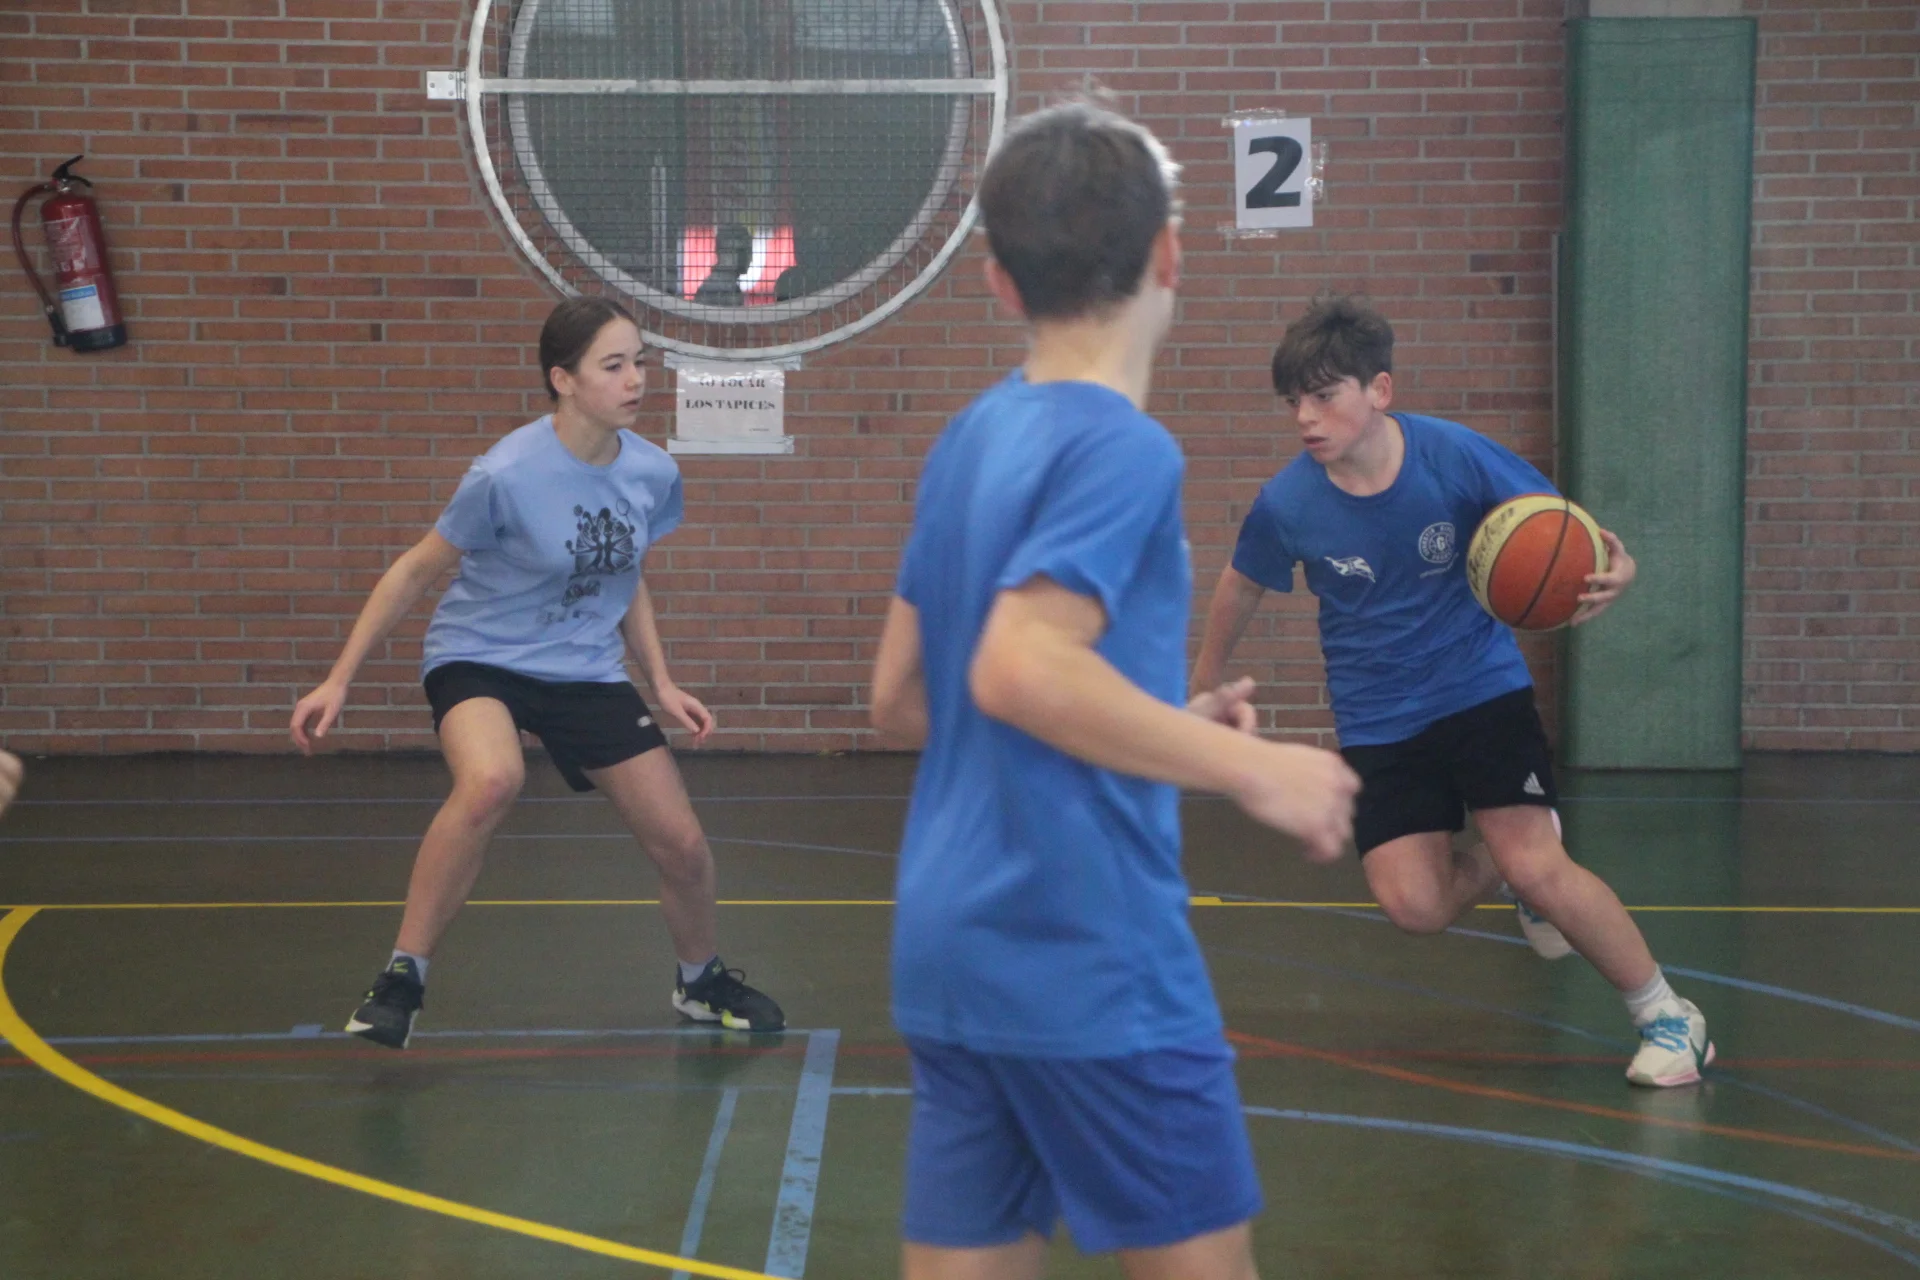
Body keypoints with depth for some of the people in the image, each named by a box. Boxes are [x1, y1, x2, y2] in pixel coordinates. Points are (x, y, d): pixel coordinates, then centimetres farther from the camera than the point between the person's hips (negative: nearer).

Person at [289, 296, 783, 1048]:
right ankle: (401, 979, -21)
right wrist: (339, 681, -11)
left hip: (588, 672, 5)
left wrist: (661, 685, 7)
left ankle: (702, 980, 35)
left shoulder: (653, 473, -7)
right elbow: (418, 570, -11)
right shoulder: (507, 475, -22)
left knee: (683, 846, 2)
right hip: (480, 656, -5)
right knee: (492, 781, -38)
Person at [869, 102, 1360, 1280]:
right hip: (1089, 960, -8)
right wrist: (1251, 769, -18)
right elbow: (1018, 671, -26)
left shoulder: (971, 439, 12)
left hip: (957, 950, 8)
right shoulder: (1122, 446, -12)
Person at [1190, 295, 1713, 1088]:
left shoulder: (1455, 456, -19)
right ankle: (1502, 864, 25)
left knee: (1537, 868, -15)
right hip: (1376, 720, 2)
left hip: (1482, 689, -2)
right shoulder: (1285, 504, -15)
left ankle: (1668, 1016, 7)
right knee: (1412, 906, -11)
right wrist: (1203, 683, 20)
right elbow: (1242, 587, 6)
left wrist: (1610, 570, -32)